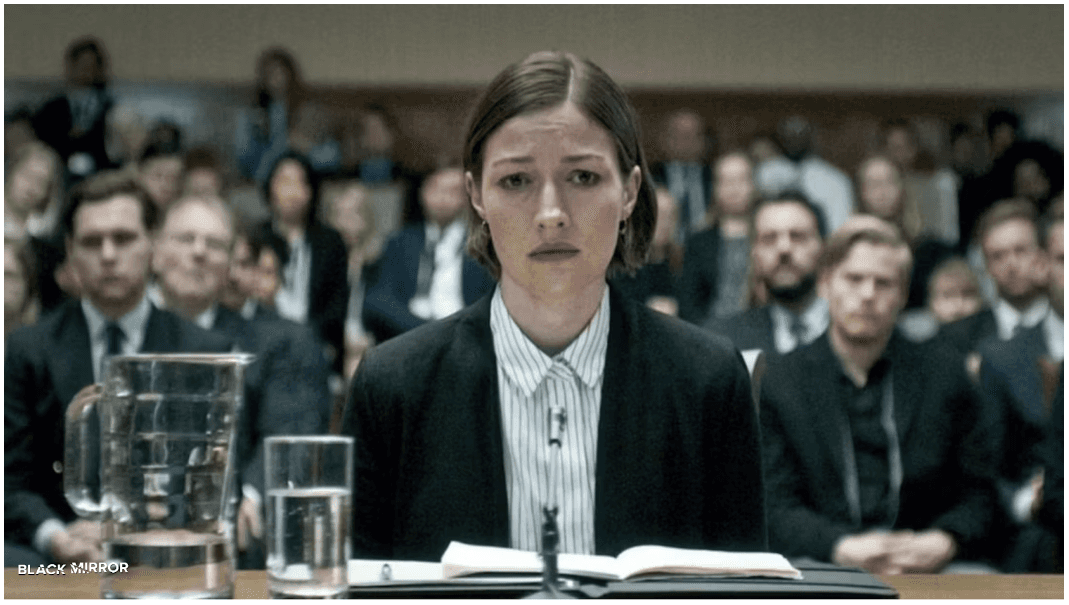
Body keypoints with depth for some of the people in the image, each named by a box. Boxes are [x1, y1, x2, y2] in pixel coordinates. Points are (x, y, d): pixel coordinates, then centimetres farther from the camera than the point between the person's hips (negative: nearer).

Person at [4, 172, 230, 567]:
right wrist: (56, 538, -16)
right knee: (11, 564, -35)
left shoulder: (204, 353, 8)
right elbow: (14, 480, 5)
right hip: (51, 555, 0)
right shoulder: (27, 351, 9)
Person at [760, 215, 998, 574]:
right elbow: (776, 508, 3)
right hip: (823, 569, -1)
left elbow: (977, 493, 12)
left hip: (928, 568, 1)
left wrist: (944, 542, -11)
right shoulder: (777, 381, 11)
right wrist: (843, 548, -17)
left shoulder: (944, 376, 16)